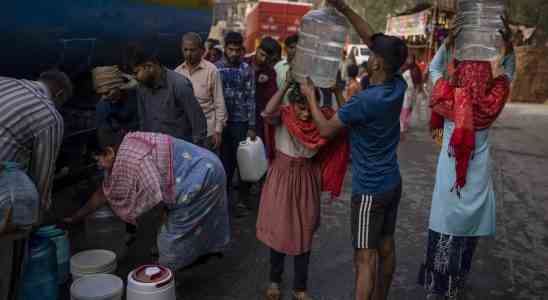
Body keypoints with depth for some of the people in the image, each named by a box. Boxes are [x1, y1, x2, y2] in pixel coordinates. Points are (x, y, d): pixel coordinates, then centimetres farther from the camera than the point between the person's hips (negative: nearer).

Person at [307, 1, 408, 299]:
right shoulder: (399, 87, -4)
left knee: (365, 258, 1)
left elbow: (326, 129, -14)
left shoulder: (363, 101, -25)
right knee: (386, 247, 19)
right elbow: (374, 40, 4)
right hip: (393, 183, 8)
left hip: (370, 189, -8)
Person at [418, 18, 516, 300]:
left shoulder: (449, 100, -14)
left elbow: (434, 68, 4)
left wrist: (448, 43, -1)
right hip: (477, 180, 1)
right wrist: (509, 45, 1)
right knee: (467, 239, 14)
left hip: (449, 180, -1)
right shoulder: (491, 103, -11)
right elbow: (508, 72, 9)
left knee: (444, 239, 10)